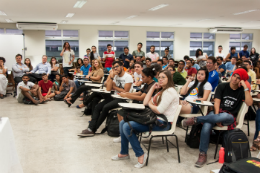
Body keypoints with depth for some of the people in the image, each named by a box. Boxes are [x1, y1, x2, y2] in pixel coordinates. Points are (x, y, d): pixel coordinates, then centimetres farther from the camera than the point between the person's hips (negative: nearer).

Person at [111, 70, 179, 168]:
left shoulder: (170, 91, -11)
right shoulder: (162, 91, 20)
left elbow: (159, 110, -20)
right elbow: (145, 102, 15)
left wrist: (150, 104, 1)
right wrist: (153, 88, 10)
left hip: (164, 122, -10)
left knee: (127, 127, -22)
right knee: (123, 123, 5)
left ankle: (140, 155, -13)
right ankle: (124, 153, 11)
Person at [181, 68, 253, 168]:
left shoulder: (242, 91, 7)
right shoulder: (222, 86, 9)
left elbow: (249, 103, -11)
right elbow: (217, 102, -1)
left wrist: (245, 87, -13)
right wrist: (216, 118, -15)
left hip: (229, 117, -1)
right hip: (217, 112, 1)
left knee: (224, 116, -42)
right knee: (206, 126, -33)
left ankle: (195, 120, -27)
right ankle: (202, 154, -24)